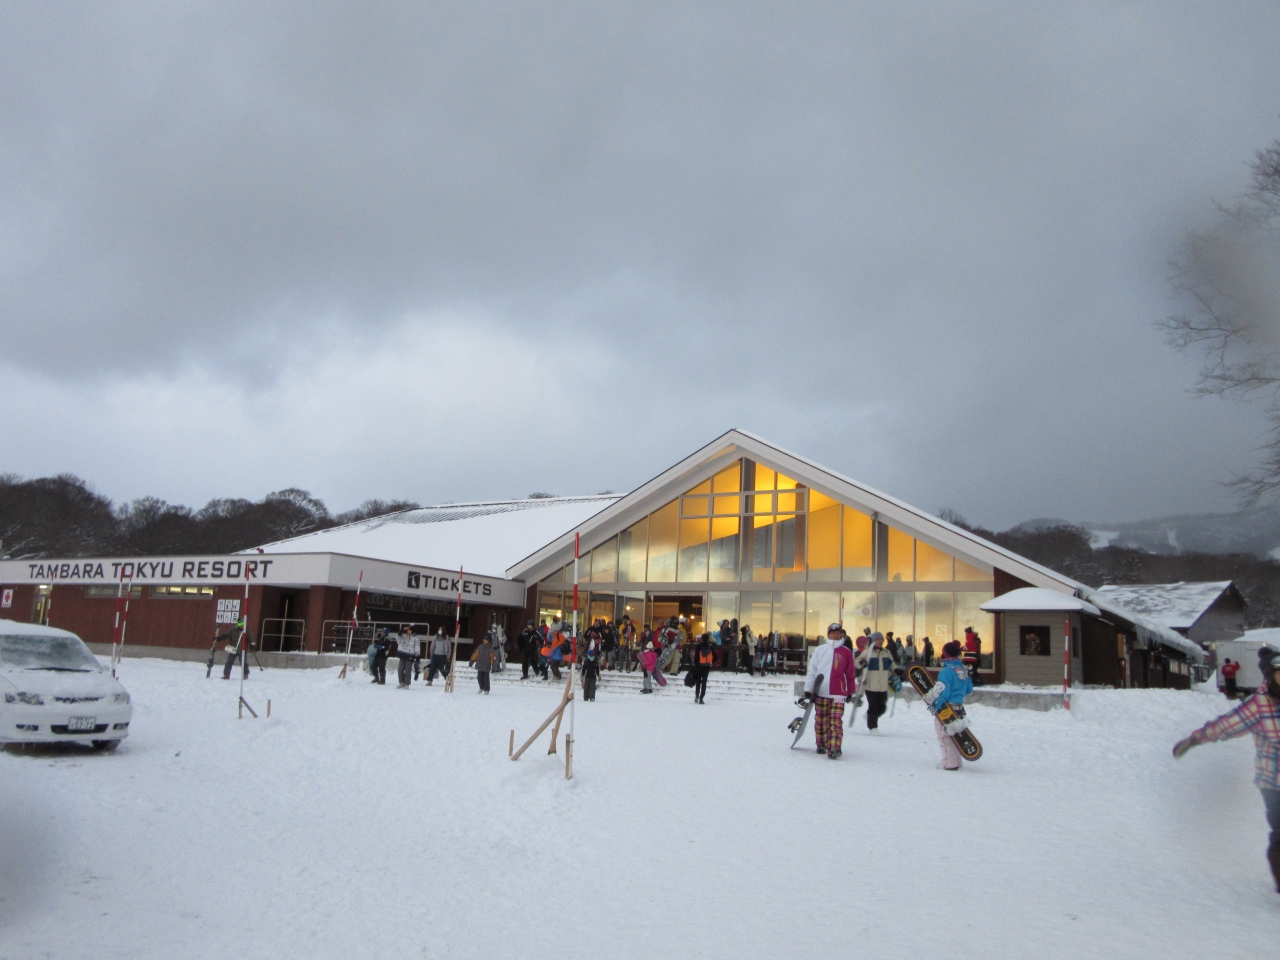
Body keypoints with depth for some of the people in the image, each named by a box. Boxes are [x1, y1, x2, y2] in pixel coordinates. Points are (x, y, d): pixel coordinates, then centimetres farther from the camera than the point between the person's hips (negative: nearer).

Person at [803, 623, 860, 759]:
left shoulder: (846, 652, 6)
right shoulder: (820, 650, 6)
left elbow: (851, 674, 11)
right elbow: (812, 670, 4)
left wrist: (850, 692, 15)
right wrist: (808, 689, 0)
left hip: (838, 693, -1)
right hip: (820, 692, 1)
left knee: (836, 721, -10)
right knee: (821, 720, 9)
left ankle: (834, 748, -14)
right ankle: (822, 745, 24)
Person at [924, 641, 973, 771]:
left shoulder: (947, 671, -20)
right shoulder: (964, 669, 5)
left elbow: (943, 691, -22)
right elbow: (969, 689, 13)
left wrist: (935, 704, -12)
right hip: (959, 708, 8)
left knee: (944, 735, 2)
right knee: (954, 734, 19)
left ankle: (949, 763, 3)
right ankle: (955, 760, 26)